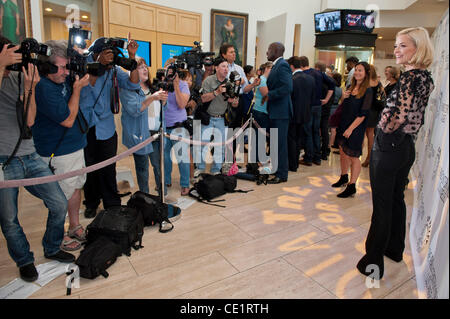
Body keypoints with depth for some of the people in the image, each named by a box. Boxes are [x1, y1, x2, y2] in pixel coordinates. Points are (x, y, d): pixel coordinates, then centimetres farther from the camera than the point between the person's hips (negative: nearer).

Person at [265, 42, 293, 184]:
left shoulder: (282, 65, -14)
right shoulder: (276, 66, 16)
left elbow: (287, 87, -25)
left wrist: (269, 95, -18)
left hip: (280, 112, -10)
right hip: (275, 111, 10)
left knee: (280, 143, -3)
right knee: (276, 142, 16)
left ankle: (281, 175, 6)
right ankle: (276, 169, 28)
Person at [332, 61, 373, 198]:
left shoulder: (368, 91, -11)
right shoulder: (351, 88, 8)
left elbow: (363, 114, -16)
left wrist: (351, 128, -19)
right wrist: (343, 98, -3)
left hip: (356, 127, -7)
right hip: (343, 124, 7)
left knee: (353, 156, -1)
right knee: (343, 152, 15)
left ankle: (352, 187, 7)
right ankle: (344, 177, 33)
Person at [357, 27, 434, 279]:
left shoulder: (411, 77, -18)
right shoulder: (426, 77, 11)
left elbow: (399, 115, -27)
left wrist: (382, 132, -10)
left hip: (389, 146, -9)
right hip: (408, 146, 9)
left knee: (382, 204, -2)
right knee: (397, 199, 20)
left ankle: (374, 261, 9)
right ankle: (395, 249, 36)